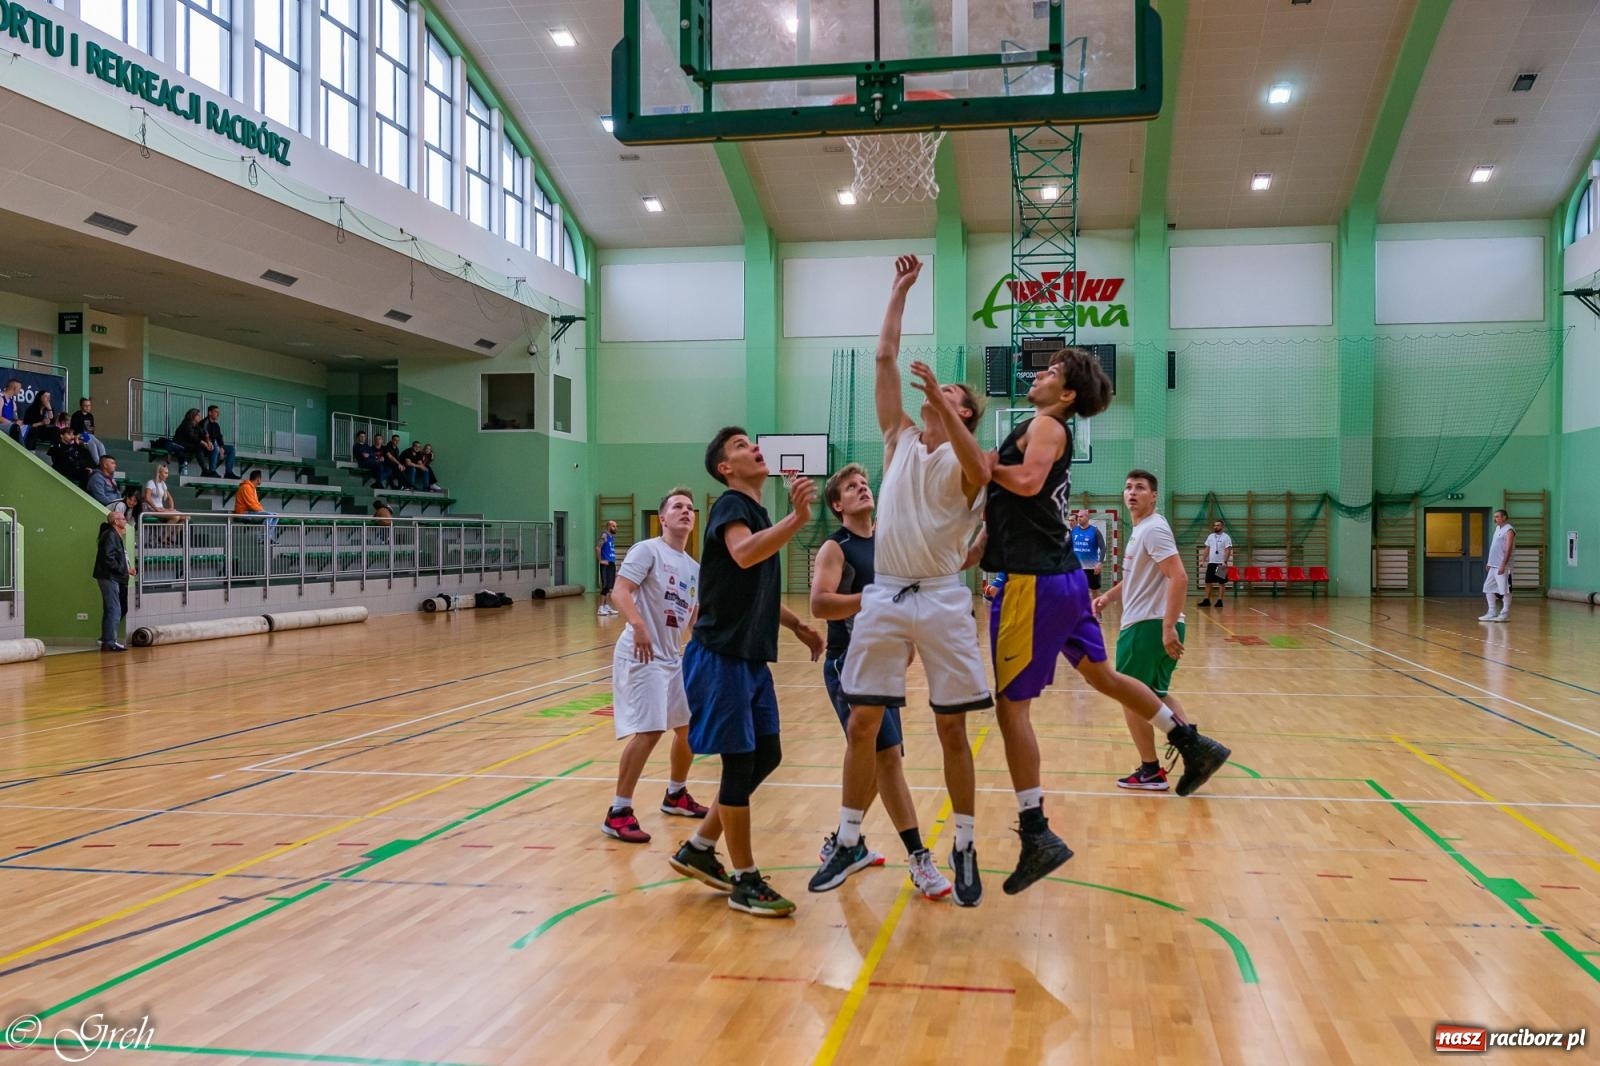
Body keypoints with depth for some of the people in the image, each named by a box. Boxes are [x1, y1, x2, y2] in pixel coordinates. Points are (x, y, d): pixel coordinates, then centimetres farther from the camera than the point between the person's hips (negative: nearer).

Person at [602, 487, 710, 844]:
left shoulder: (694, 569, 14)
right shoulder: (647, 550, -9)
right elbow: (620, 591, -21)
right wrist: (638, 625, -36)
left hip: (673, 658, 9)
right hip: (640, 656, -9)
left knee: (690, 725, 15)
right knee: (648, 731, -17)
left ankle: (675, 795, 36)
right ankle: (618, 813, -8)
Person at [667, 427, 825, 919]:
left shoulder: (758, 513, 16)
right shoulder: (731, 505, -11)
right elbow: (743, 554, -36)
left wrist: (797, 625, 20)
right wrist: (798, 518, -46)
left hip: (751, 656, 9)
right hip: (722, 656, -9)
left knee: (766, 755, 13)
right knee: (740, 763, -4)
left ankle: (698, 850, 26)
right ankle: (745, 882, 8)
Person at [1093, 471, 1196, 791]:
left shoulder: (1153, 529, -14)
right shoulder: (1140, 530, 16)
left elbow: (1179, 578, -24)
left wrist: (1169, 627, -28)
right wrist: (1108, 596, 13)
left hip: (1149, 625, -10)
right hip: (1147, 624, 10)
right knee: (1157, 695, 16)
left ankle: (1150, 772, 8)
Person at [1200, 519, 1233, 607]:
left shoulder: (1226, 537, -6)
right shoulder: (1210, 536, 11)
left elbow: (1228, 550, -11)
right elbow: (1207, 549, 15)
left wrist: (1225, 562, -20)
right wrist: (1204, 560, 7)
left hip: (1221, 564, -5)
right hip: (1211, 563, 5)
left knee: (1221, 583, -1)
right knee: (1208, 582, 5)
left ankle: (1219, 601, 2)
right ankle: (1207, 600, 10)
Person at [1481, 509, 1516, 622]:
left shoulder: (1509, 530, -10)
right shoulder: (1497, 528, 17)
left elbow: (1508, 549, -17)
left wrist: (1503, 565, -23)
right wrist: (1489, 562, 21)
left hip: (1502, 566, -9)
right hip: (1493, 566, 9)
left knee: (1504, 590, -5)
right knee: (1488, 588, 10)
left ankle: (1505, 615, 0)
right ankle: (1492, 613, 14)